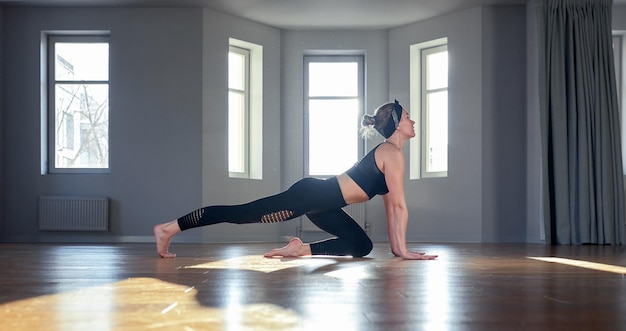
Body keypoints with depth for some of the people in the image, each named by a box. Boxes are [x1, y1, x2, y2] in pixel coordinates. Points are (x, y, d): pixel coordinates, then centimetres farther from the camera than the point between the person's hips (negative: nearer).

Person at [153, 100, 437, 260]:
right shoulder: (392, 153, -13)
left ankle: (301, 249, 5)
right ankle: (167, 229, 0)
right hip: (312, 194, -9)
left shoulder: (388, 152, 16)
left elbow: (389, 203, 19)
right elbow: (399, 206, -15)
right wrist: (403, 250, -11)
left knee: (362, 246, 11)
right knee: (241, 214, -7)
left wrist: (395, 247, 17)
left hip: (321, 201, 9)